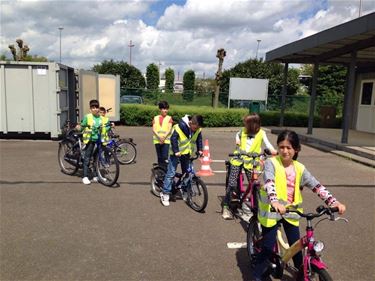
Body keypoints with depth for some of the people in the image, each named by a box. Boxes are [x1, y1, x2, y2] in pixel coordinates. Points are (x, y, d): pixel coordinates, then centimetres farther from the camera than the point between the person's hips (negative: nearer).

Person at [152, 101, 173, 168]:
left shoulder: (169, 118, 5)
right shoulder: (155, 118, 9)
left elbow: (169, 129, -4)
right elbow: (154, 129, 1)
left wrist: (164, 137, -17)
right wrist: (159, 137, -14)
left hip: (166, 140, -2)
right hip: (157, 140, 2)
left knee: (165, 157, -13)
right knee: (159, 158, 9)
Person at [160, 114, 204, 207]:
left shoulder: (198, 129, -8)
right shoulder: (179, 127, -26)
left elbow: (199, 139, 5)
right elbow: (173, 139, -22)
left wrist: (199, 150, -4)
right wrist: (176, 151, -28)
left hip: (186, 153, 6)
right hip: (176, 153, -5)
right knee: (171, 173, -6)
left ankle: (185, 192, 25)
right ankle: (165, 194, 2)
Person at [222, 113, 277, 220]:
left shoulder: (261, 133, -3)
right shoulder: (243, 130, 4)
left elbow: (267, 143, -16)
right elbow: (238, 134, 26)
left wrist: (272, 150, -36)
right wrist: (237, 139, 5)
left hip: (250, 161, -1)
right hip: (238, 159, 1)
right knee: (232, 183, -5)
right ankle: (226, 207, 3)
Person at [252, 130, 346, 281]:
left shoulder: (299, 168, 1)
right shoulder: (271, 163, -13)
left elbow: (317, 186, -4)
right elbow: (269, 183, -30)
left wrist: (334, 202, -18)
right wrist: (275, 202, -48)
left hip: (290, 212, 4)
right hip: (272, 211, -4)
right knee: (268, 247, -2)